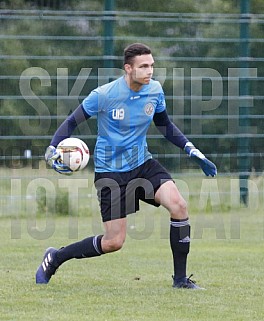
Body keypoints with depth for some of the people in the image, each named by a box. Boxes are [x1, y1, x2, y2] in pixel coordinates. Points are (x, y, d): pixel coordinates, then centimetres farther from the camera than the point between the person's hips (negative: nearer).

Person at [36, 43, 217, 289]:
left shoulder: (155, 90, -3)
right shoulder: (103, 95, -18)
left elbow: (164, 125, 14)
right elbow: (72, 121, -8)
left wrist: (191, 150, 5)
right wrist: (52, 149, -23)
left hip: (143, 164, 5)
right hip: (110, 171, -5)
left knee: (178, 205, -19)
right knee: (114, 242, -7)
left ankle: (180, 278, -7)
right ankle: (55, 257, 17)